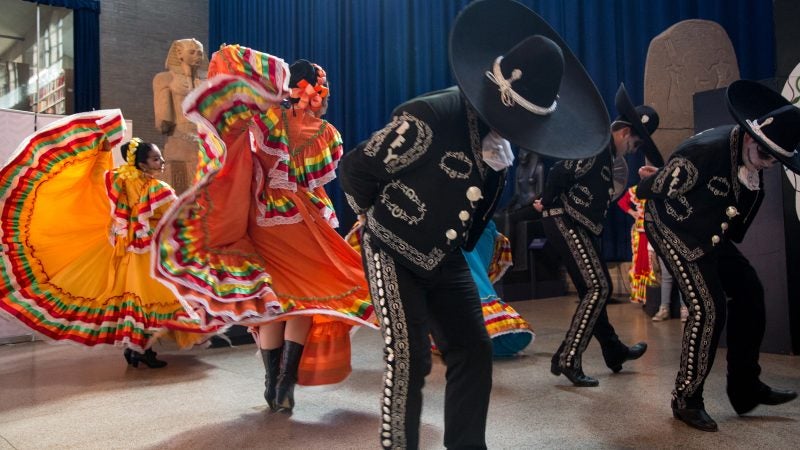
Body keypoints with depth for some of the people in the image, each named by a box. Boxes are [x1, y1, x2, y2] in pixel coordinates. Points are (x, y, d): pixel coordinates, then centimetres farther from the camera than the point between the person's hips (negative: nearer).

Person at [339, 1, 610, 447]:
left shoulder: (502, 131, -1)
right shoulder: (430, 118, -26)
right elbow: (354, 168, -15)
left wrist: (498, 168, -2)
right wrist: (383, 217, -2)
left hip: (445, 261, 7)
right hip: (394, 255, -7)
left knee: (473, 352, 5)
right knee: (409, 358, -10)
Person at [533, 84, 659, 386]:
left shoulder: (606, 153, 22)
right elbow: (561, 172, -21)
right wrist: (547, 203, -9)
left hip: (578, 227, 10)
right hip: (566, 222, -10)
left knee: (594, 290, 18)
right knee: (597, 288, -14)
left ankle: (615, 352, 33)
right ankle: (567, 359, -13)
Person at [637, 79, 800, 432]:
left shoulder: (753, 161, -2)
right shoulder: (706, 150, -28)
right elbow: (656, 190, -21)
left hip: (710, 235, 9)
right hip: (671, 228, -9)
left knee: (749, 291, 9)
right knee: (709, 308, -16)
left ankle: (745, 387, 22)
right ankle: (686, 400, 0)